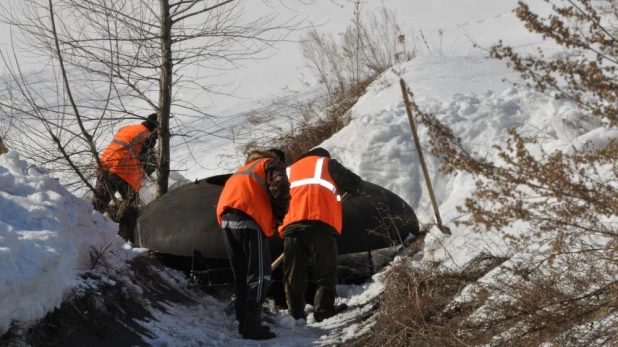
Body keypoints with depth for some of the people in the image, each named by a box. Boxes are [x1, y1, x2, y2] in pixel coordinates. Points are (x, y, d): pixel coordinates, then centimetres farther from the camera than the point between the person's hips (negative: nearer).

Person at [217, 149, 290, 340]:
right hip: (248, 218, -7)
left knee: (242, 276, 14)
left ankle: (244, 324, 13)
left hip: (226, 219, 7)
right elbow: (280, 188, -3)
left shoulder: (242, 171, 38)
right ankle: (252, 326, -13)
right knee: (259, 275, -6)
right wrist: (279, 216, 8)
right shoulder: (271, 164, 17)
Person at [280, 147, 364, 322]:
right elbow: (356, 184, 18)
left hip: (291, 226, 4)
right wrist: (355, 189, 38)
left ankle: (295, 315, 0)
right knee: (326, 272, 0)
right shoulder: (327, 163, 22)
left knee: (293, 275, 5)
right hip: (320, 224, -4)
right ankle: (324, 311, -10)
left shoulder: (290, 170, 35)